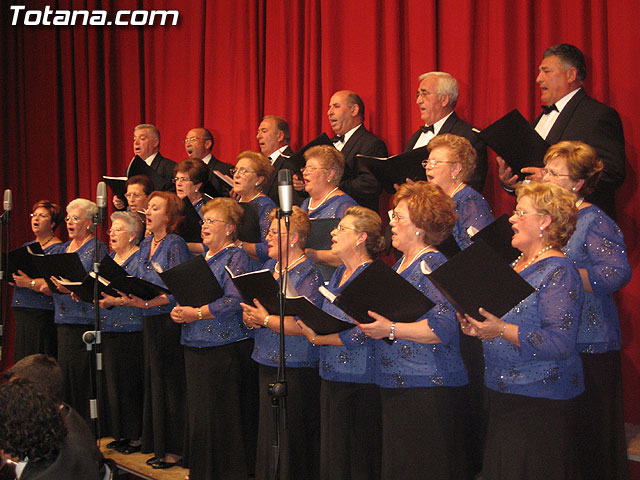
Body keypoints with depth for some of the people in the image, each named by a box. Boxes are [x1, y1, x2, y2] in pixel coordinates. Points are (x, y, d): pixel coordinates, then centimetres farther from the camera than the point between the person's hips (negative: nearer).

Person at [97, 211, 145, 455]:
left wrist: (116, 301, -23)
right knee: (112, 381, 10)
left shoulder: (139, 258, -6)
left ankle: (136, 436, 4)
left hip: (131, 330, -7)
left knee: (130, 383, -5)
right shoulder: (108, 258, 18)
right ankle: (120, 434, 19)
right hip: (108, 329, 8)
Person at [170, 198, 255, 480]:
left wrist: (195, 313, -18)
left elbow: (233, 301, -19)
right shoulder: (203, 258, 18)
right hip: (195, 346, 8)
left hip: (224, 347, -8)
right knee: (196, 412, 12)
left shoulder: (236, 257, -7)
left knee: (220, 414, -6)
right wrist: (179, 311, 3)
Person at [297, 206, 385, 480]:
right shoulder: (339, 274, 15)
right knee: (330, 456, 14)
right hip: (332, 377, 9)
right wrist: (307, 322, 1)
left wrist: (316, 338, -12)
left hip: (359, 384, -9)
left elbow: (358, 335, -20)